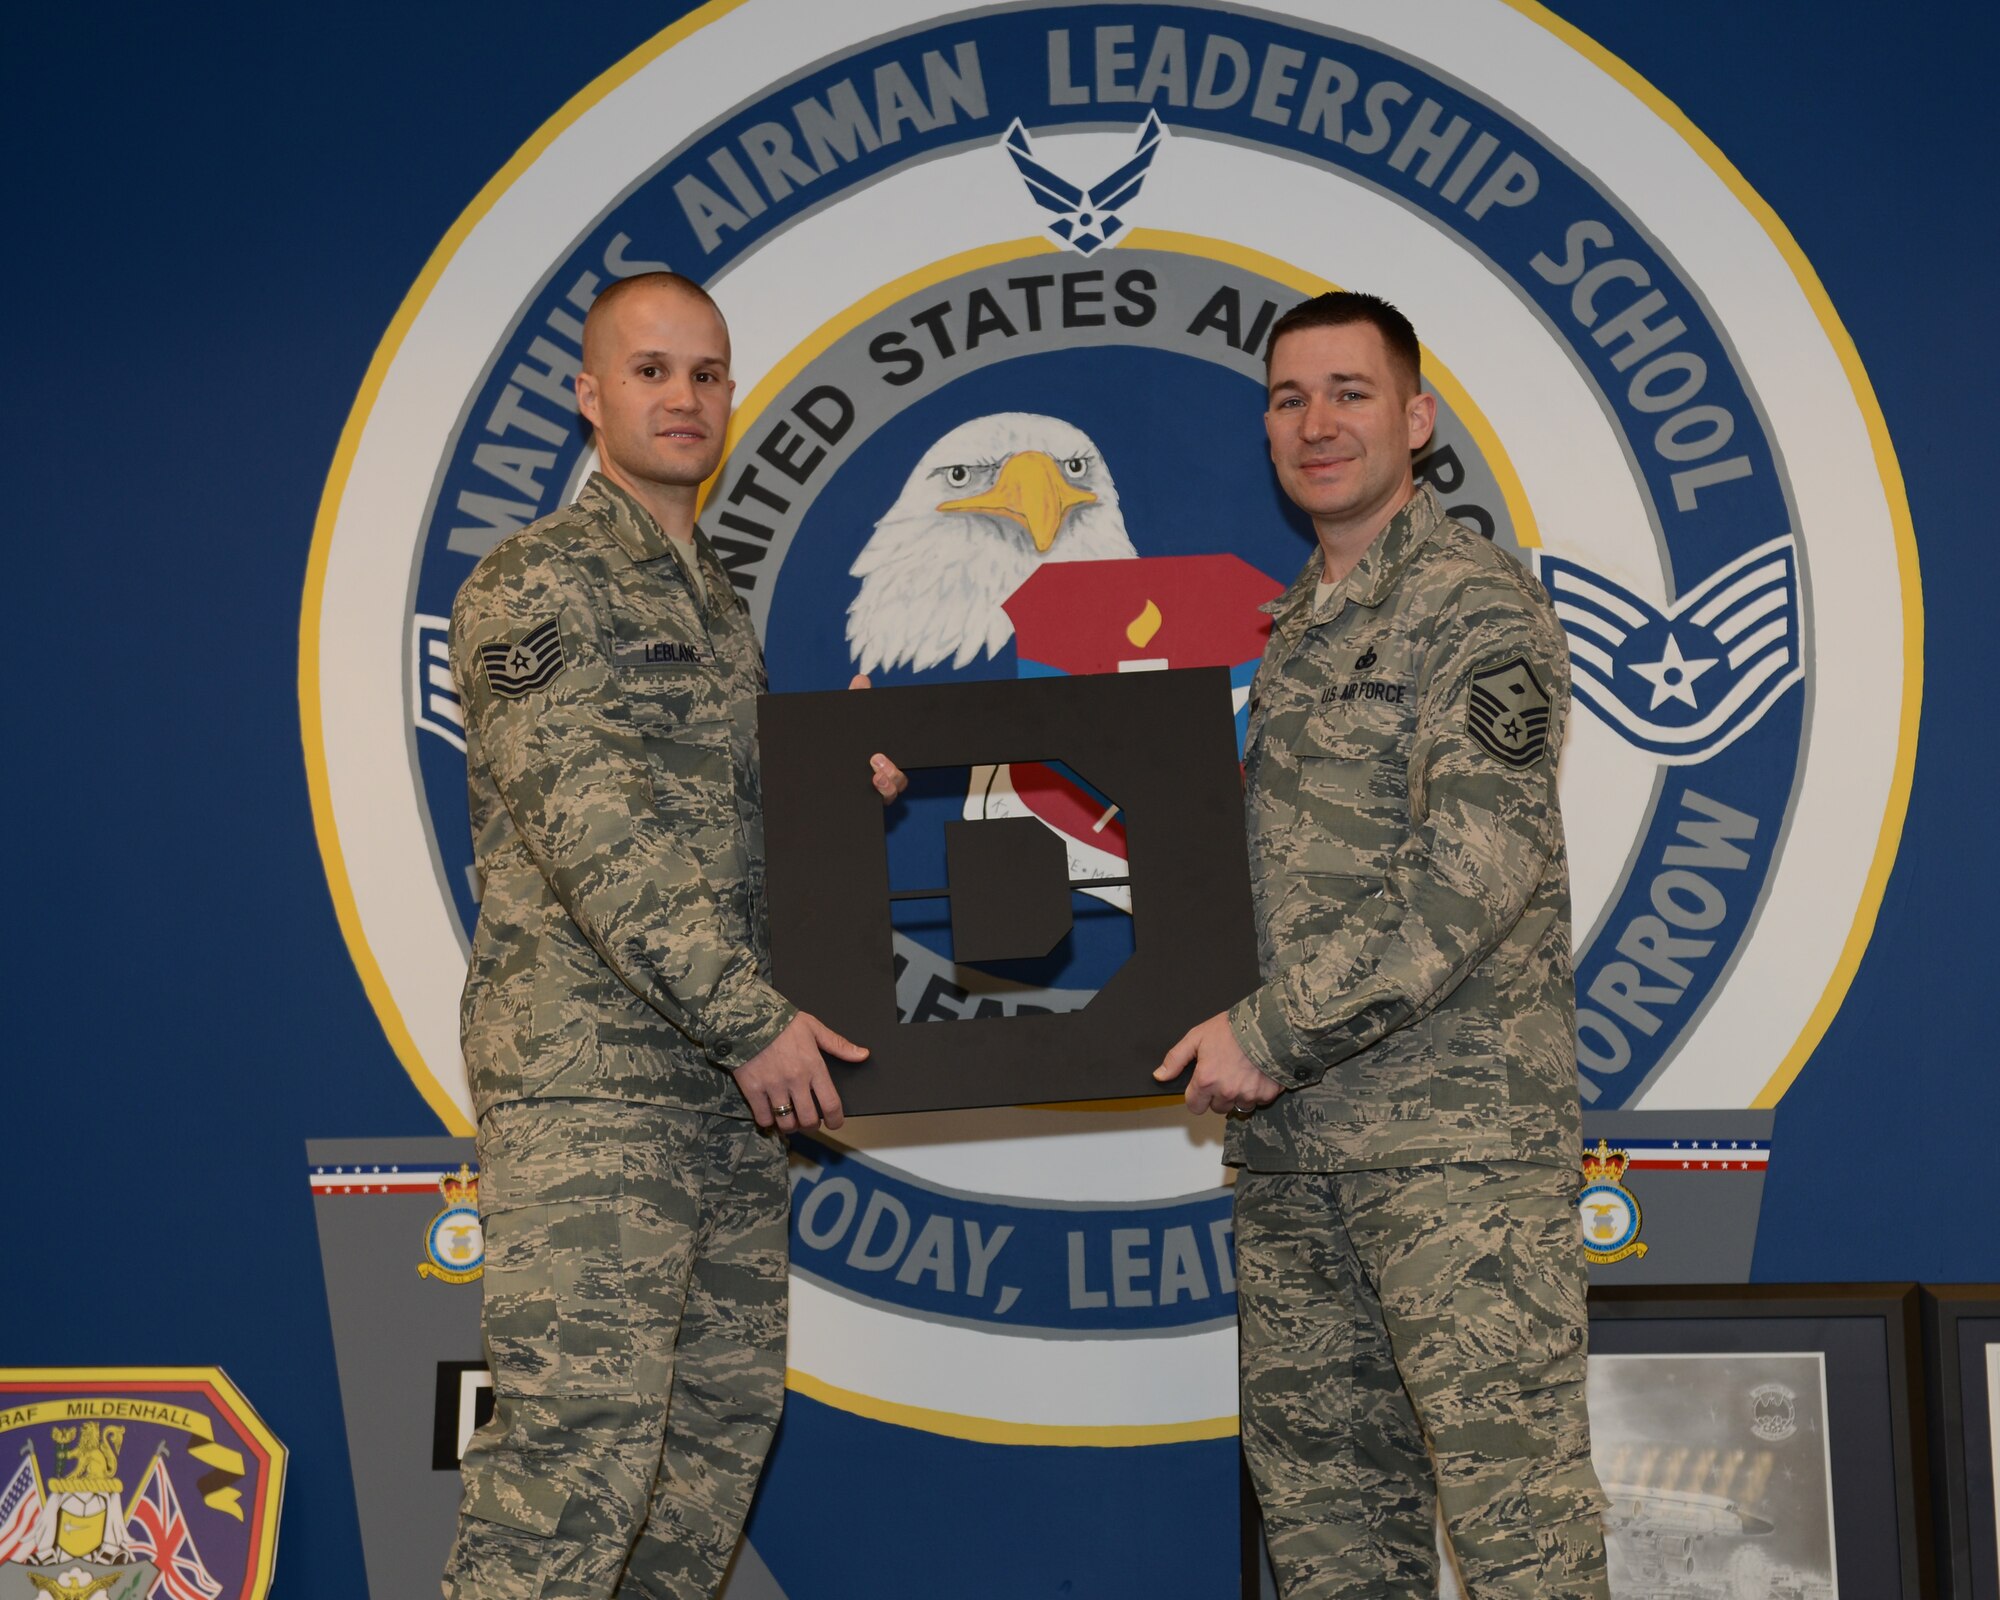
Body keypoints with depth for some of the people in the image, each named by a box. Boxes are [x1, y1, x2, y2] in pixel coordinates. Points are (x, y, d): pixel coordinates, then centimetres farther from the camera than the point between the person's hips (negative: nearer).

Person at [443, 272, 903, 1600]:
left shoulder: (720, 603, 21)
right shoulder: (535, 583, -5)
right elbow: (592, 826, -15)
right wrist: (753, 1017, -19)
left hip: (728, 1085, 9)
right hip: (585, 1074, -8)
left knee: (725, 1412, 9)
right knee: (583, 1423, -14)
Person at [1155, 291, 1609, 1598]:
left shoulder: (1475, 603, -7)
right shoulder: (1293, 629, 19)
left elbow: (1474, 873, -18)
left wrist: (1272, 1032, -16)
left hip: (1458, 1138, -8)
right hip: (1291, 1141, 8)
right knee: (1318, 1488, 12)